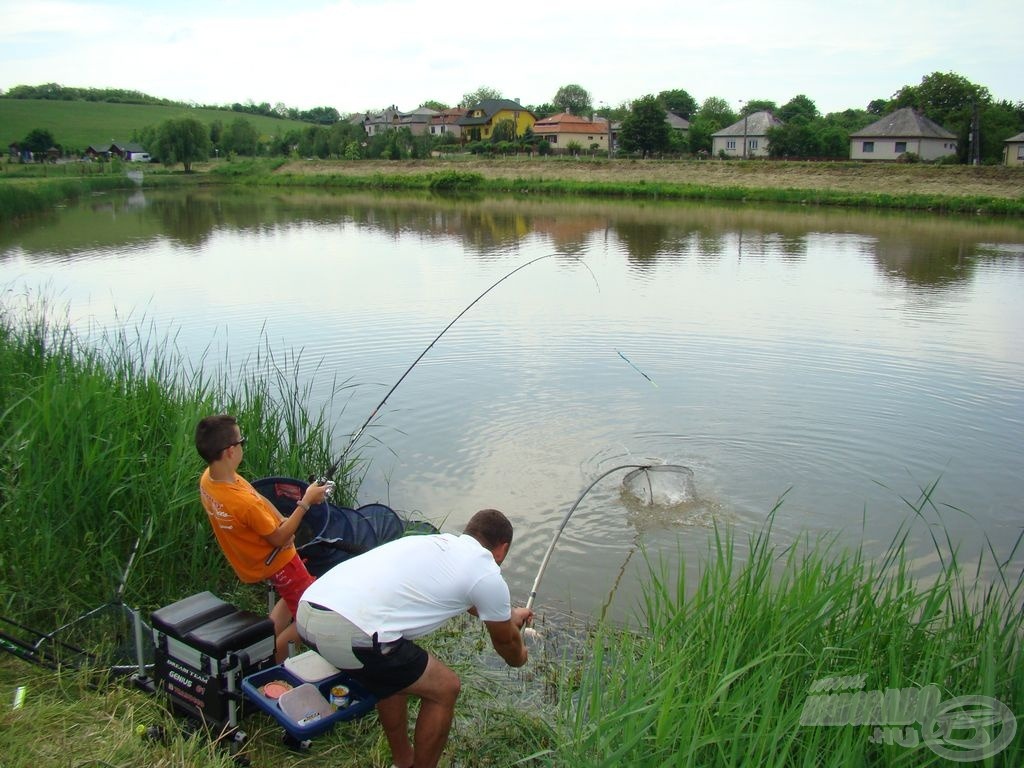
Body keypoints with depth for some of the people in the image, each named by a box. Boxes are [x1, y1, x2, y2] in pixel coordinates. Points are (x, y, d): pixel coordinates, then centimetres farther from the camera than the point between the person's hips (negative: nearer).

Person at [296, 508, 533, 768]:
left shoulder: (439, 541, 26)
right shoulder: (488, 577, 4)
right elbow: (504, 642, 23)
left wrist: (509, 615, 63)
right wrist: (519, 657, 46)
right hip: (350, 633, -9)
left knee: (394, 674, 32)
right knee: (445, 688, 11)